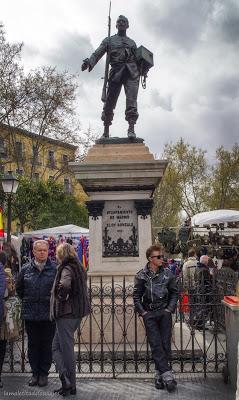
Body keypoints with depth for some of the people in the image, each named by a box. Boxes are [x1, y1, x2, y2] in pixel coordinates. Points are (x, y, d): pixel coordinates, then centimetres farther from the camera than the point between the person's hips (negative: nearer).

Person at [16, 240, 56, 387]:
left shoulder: (55, 269, -5)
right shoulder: (26, 270, 3)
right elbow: (19, 288, 15)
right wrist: (28, 301, 12)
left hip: (49, 314, -2)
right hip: (30, 314, 2)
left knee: (47, 345, 7)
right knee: (33, 345, 11)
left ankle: (44, 374, 21)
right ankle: (35, 373, 25)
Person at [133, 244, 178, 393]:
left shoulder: (168, 273, 0)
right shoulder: (141, 275, -3)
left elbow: (174, 292, 7)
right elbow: (137, 296, 3)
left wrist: (170, 308, -2)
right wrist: (143, 312, -3)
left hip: (164, 312, 1)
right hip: (149, 314, -1)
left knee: (165, 344, 3)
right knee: (155, 344, -5)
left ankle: (160, 373, 15)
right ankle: (167, 374, -2)